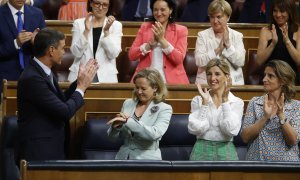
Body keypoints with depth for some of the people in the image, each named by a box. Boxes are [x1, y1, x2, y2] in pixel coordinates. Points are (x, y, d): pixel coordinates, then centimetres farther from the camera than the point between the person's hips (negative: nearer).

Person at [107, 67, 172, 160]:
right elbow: (113, 135, 15)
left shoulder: (164, 109, -1)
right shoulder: (128, 103, 11)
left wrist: (128, 121, -21)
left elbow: (155, 134, -18)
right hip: (123, 156, 4)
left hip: (147, 159, -4)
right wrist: (116, 126, -8)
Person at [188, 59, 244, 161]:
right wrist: (205, 102, -11)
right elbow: (195, 129, -9)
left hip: (226, 152, 0)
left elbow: (232, 131, -12)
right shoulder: (198, 100, 4)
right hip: (202, 151, 0)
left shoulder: (237, 102, 3)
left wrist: (225, 101, -11)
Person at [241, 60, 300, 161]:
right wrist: (265, 117, -14)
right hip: (258, 159, 0)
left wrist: (281, 115, -16)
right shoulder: (255, 103, 6)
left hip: (286, 161, 0)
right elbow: (245, 137, -2)